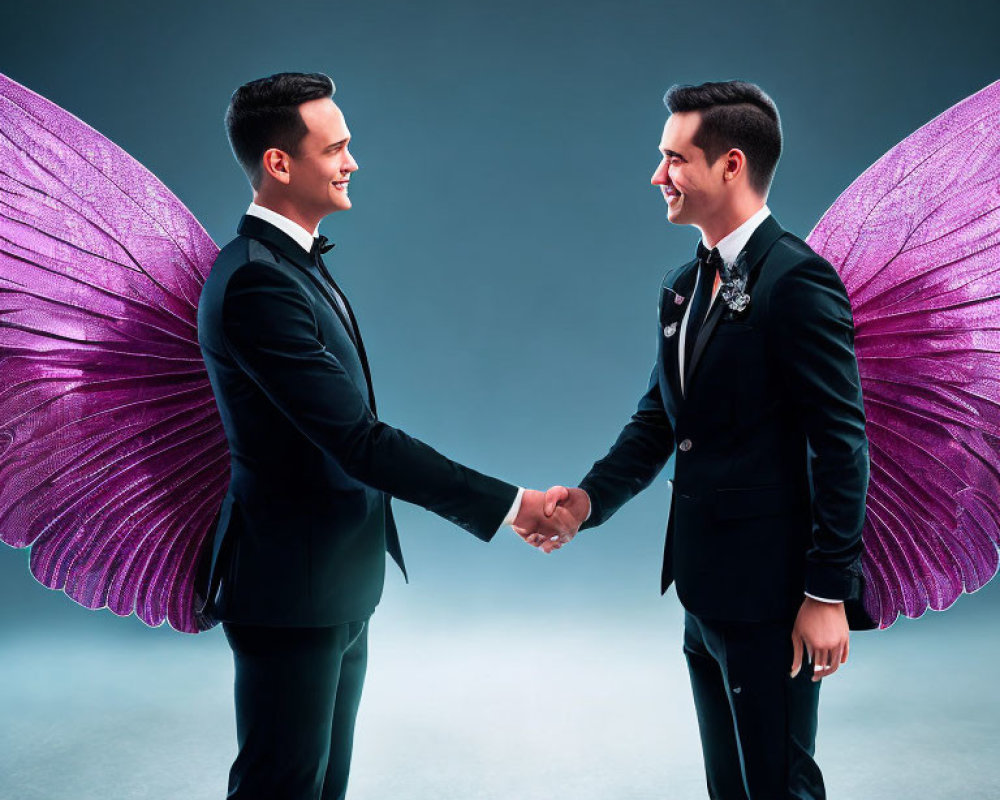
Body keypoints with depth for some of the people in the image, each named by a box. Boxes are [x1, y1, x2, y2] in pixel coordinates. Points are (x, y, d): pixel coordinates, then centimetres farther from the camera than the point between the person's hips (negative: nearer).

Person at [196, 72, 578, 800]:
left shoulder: (296, 263, 10)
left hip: (337, 584, 10)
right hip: (293, 589, -10)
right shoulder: (255, 281, -23)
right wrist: (509, 504, -22)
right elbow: (359, 439, -26)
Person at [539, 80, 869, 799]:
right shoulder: (684, 286, 11)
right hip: (703, 588, 9)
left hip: (769, 594, -8)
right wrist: (590, 497, -5)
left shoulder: (798, 279, -16)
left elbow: (842, 443, -18)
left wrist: (828, 592, -18)